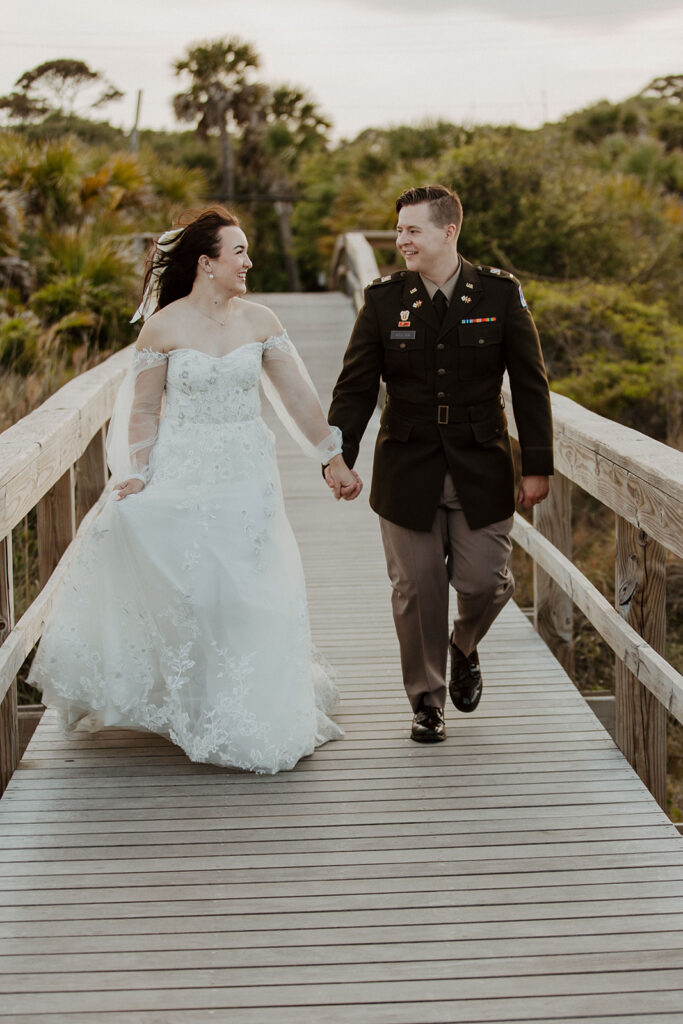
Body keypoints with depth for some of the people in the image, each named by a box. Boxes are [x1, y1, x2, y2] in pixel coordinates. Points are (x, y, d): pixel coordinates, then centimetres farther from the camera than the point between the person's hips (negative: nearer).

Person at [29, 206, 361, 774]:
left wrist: (336, 460, 8)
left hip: (246, 475, 2)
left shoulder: (259, 322, 2)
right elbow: (144, 410, -1)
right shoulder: (164, 327, -5)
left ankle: (246, 719, 19)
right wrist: (136, 474, -11)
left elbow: (299, 397, 6)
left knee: (245, 594, 4)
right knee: (179, 588, -7)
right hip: (183, 473, -2)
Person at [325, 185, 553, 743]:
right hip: (407, 473, 0)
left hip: (481, 470, 0)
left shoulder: (500, 293, -2)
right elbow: (355, 386, 2)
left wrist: (537, 466, -2)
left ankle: (464, 646, 34)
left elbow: (530, 384, 1)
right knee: (416, 591, 4)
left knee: (485, 580, -2)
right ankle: (427, 700, 22)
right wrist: (338, 456, -8)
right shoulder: (384, 298, -1)